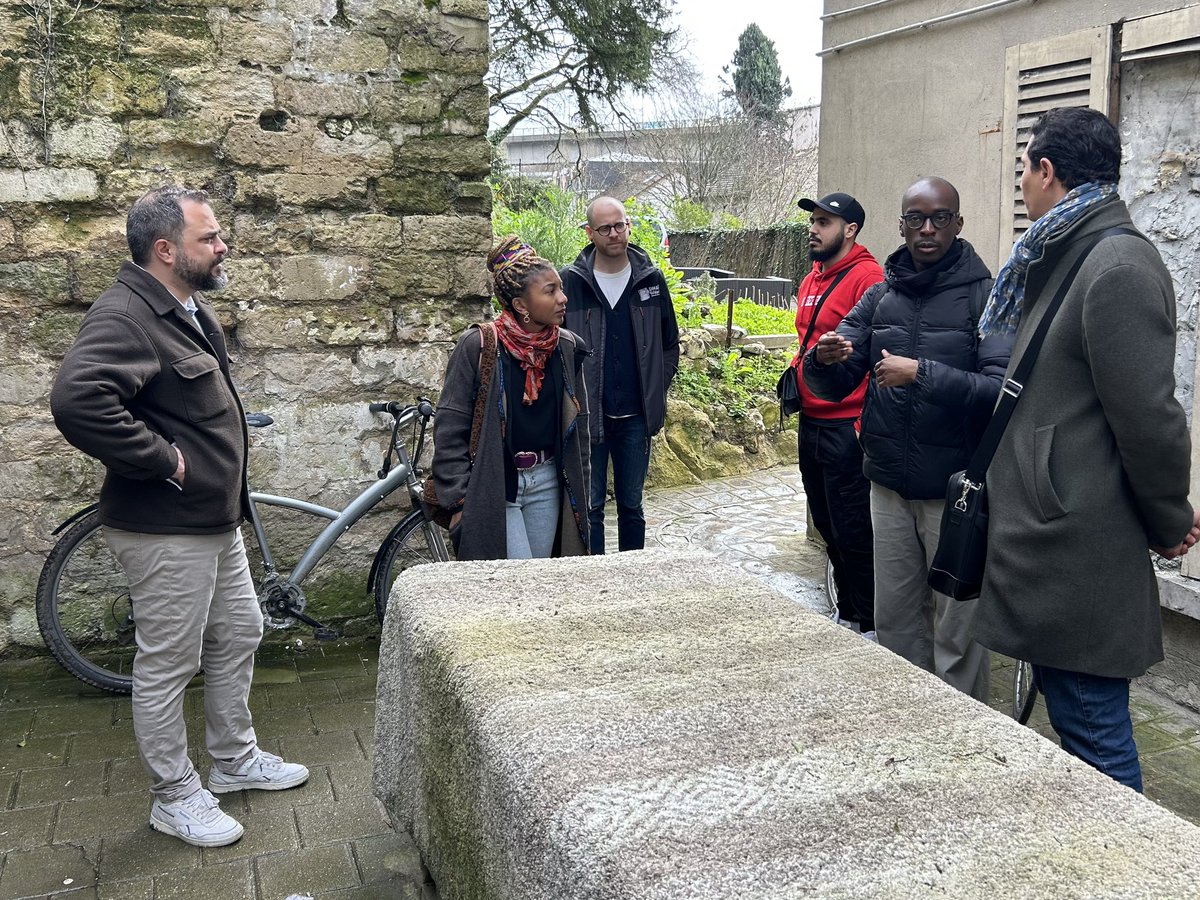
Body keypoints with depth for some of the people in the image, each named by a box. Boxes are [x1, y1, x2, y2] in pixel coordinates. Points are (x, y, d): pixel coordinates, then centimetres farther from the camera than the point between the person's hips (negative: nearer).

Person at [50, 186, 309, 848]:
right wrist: (164, 459, -28)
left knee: (238, 635, 20)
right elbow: (77, 398, -39)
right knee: (168, 666, 4)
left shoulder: (192, 310, 12)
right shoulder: (125, 317, -21)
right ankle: (176, 799, 20)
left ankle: (235, 759, 37)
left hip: (216, 520, 10)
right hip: (166, 531, -10)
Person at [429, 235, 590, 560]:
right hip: (493, 487, -5)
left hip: (548, 484, 5)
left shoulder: (567, 347, 1)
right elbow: (450, 427, -9)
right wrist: (460, 499, -11)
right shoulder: (478, 345, -13)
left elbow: (578, 423, 12)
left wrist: (580, 488, 12)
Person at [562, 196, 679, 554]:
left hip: (636, 417, 2)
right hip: (587, 416, -2)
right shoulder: (571, 281, -4)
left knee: (632, 506, 13)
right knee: (590, 507, 5)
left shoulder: (651, 279, 3)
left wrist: (656, 392, 5)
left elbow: (669, 344, 11)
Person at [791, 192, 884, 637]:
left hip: (847, 428, -9)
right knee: (827, 527, 17)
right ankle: (847, 614, 31)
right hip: (811, 423, 9)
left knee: (853, 533, -2)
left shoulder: (866, 277, -13)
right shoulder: (811, 280, 14)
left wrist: (867, 424, -20)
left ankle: (870, 627, 12)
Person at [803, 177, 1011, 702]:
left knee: (956, 630, 4)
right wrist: (823, 359, -16)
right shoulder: (881, 296, 8)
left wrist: (923, 374, -25)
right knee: (894, 620, 15)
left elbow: (1002, 390, -21)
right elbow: (831, 387, 6)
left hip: (956, 490, -5)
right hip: (890, 486, 5)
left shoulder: (986, 296, -8)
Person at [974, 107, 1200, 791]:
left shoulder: (1118, 266, -17)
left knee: (1094, 735, 0)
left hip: (1079, 551, -10)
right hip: (1049, 535, 10)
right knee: (1070, 714, 20)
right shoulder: (1062, 260, 15)